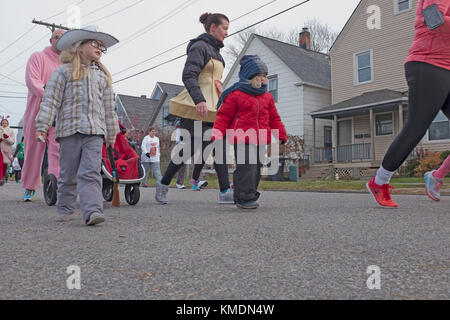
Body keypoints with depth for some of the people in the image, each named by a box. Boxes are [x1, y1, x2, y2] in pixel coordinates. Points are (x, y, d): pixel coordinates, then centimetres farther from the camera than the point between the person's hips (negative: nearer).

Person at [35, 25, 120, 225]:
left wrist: (111, 134, 20)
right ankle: (64, 210, 19)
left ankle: (92, 211, -19)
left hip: (95, 132, 2)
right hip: (70, 129, -2)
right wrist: (42, 126, -6)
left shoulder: (103, 76, 19)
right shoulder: (64, 72, 7)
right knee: (68, 174, 6)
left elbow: (109, 107, 21)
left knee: (91, 172, -10)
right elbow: (50, 100, 2)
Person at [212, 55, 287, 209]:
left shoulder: (267, 97, 15)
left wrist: (282, 135, 17)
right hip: (242, 139, -6)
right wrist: (217, 133, -12)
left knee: (256, 168, 11)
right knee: (246, 168, -14)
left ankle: (250, 196, 23)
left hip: (260, 140, 7)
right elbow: (224, 115, -3)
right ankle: (245, 198, -5)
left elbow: (274, 118, 21)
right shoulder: (235, 94, -3)